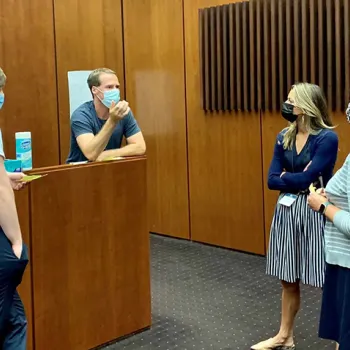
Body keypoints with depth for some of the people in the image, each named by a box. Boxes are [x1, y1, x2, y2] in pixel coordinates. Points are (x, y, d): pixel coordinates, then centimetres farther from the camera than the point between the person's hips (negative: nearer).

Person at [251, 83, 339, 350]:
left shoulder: (327, 137, -13)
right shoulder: (284, 138, 7)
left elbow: (305, 179, -20)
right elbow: (272, 180, 0)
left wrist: (285, 176, -5)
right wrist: (297, 179, -13)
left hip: (315, 212, -6)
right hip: (286, 210, 7)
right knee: (288, 279, 16)